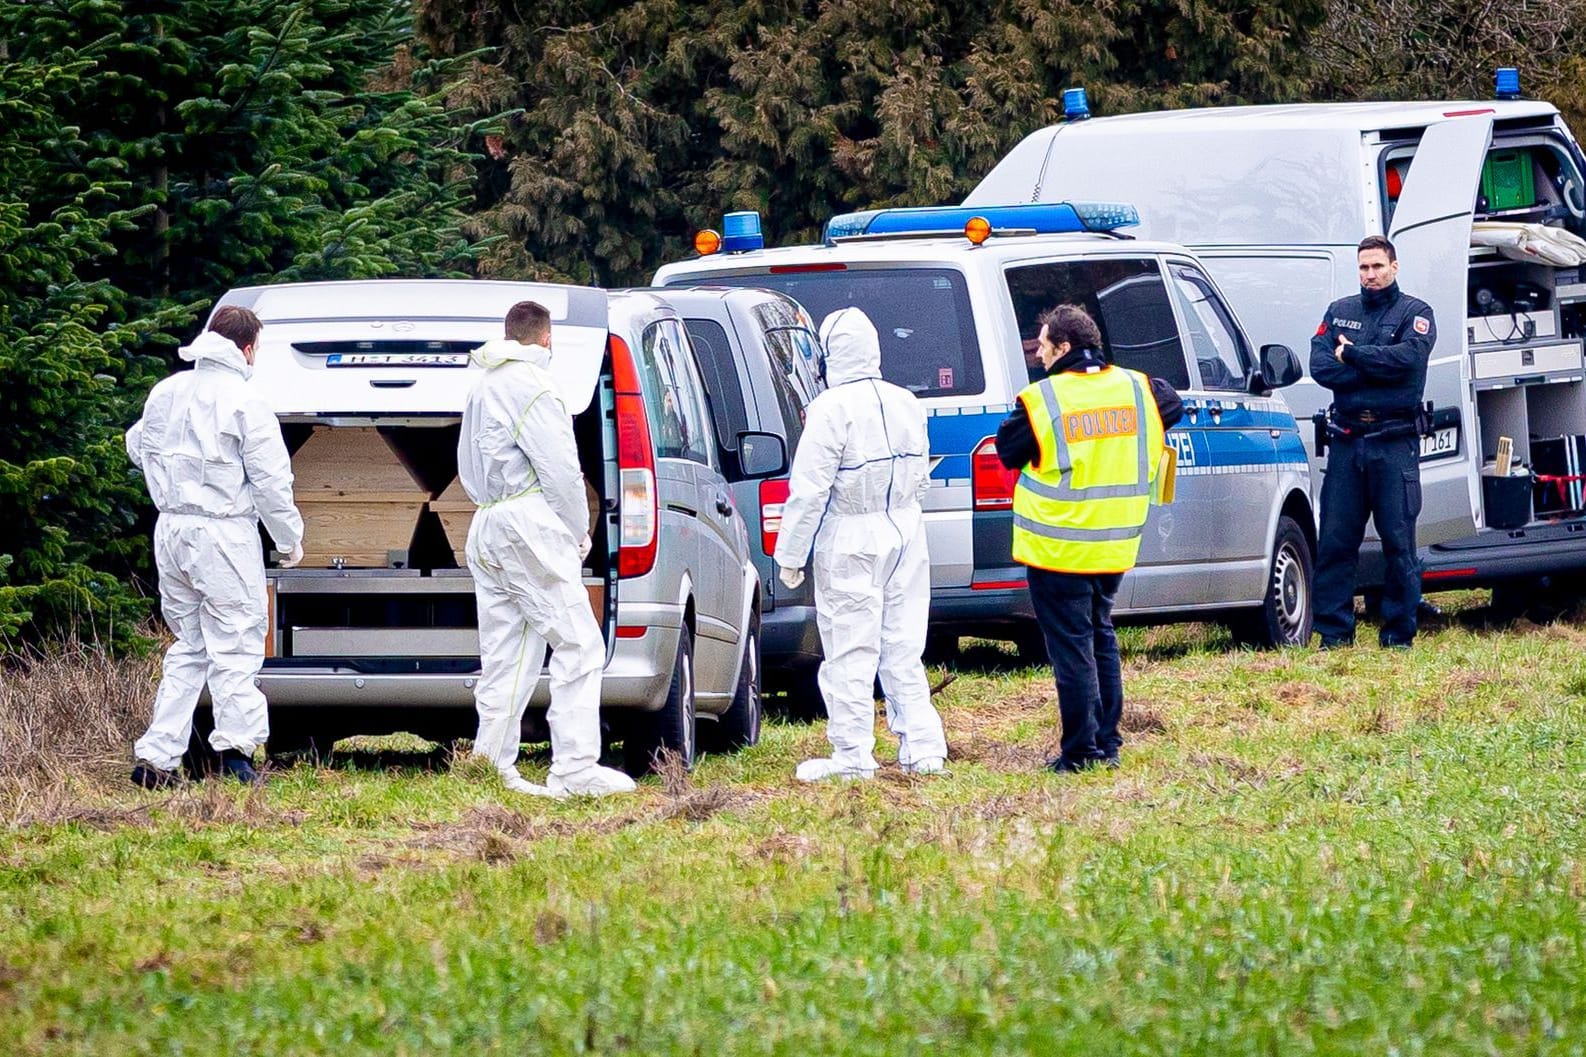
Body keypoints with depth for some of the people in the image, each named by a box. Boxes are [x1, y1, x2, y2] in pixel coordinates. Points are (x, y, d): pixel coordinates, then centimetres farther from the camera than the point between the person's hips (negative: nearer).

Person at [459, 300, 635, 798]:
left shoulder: (482, 387, 19)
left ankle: (493, 764, 6)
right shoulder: (531, 384, -9)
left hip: (486, 527, 9)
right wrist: (580, 533, -1)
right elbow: (559, 468, -13)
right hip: (529, 523, -9)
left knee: (504, 654, 10)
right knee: (578, 645, -9)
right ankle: (575, 771, -15)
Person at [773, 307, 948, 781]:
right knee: (903, 650, 12)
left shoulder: (832, 409, -15)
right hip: (905, 534, 7)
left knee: (850, 653, -1)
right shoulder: (907, 404, 7)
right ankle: (923, 750, 11)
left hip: (850, 542, -7)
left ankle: (853, 756, 1)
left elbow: (809, 489, -15)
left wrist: (791, 555, -9)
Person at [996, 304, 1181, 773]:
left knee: (1070, 647, 0)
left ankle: (1081, 751, 1)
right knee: (1101, 638, 19)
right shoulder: (1136, 389, 1)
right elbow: (1173, 408, 20)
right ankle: (1107, 742, 22)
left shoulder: (1041, 401, -16)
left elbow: (1008, 452, -4)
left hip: (1058, 550, -6)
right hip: (1115, 545, 6)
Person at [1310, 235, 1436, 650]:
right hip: (1346, 443, 3)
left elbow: (1408, 356, -15)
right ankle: (1334, 632, 4)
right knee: (1335, 541, 0)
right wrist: (1375, 367, -11)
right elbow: (1320, 366, 0)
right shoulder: (1339, 312, 15)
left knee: (1398, 542, -2)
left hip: (1395, 443, -3)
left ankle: (1399, 634, 4)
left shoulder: (1415, 313, 5)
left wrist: (1351, 354, -7)